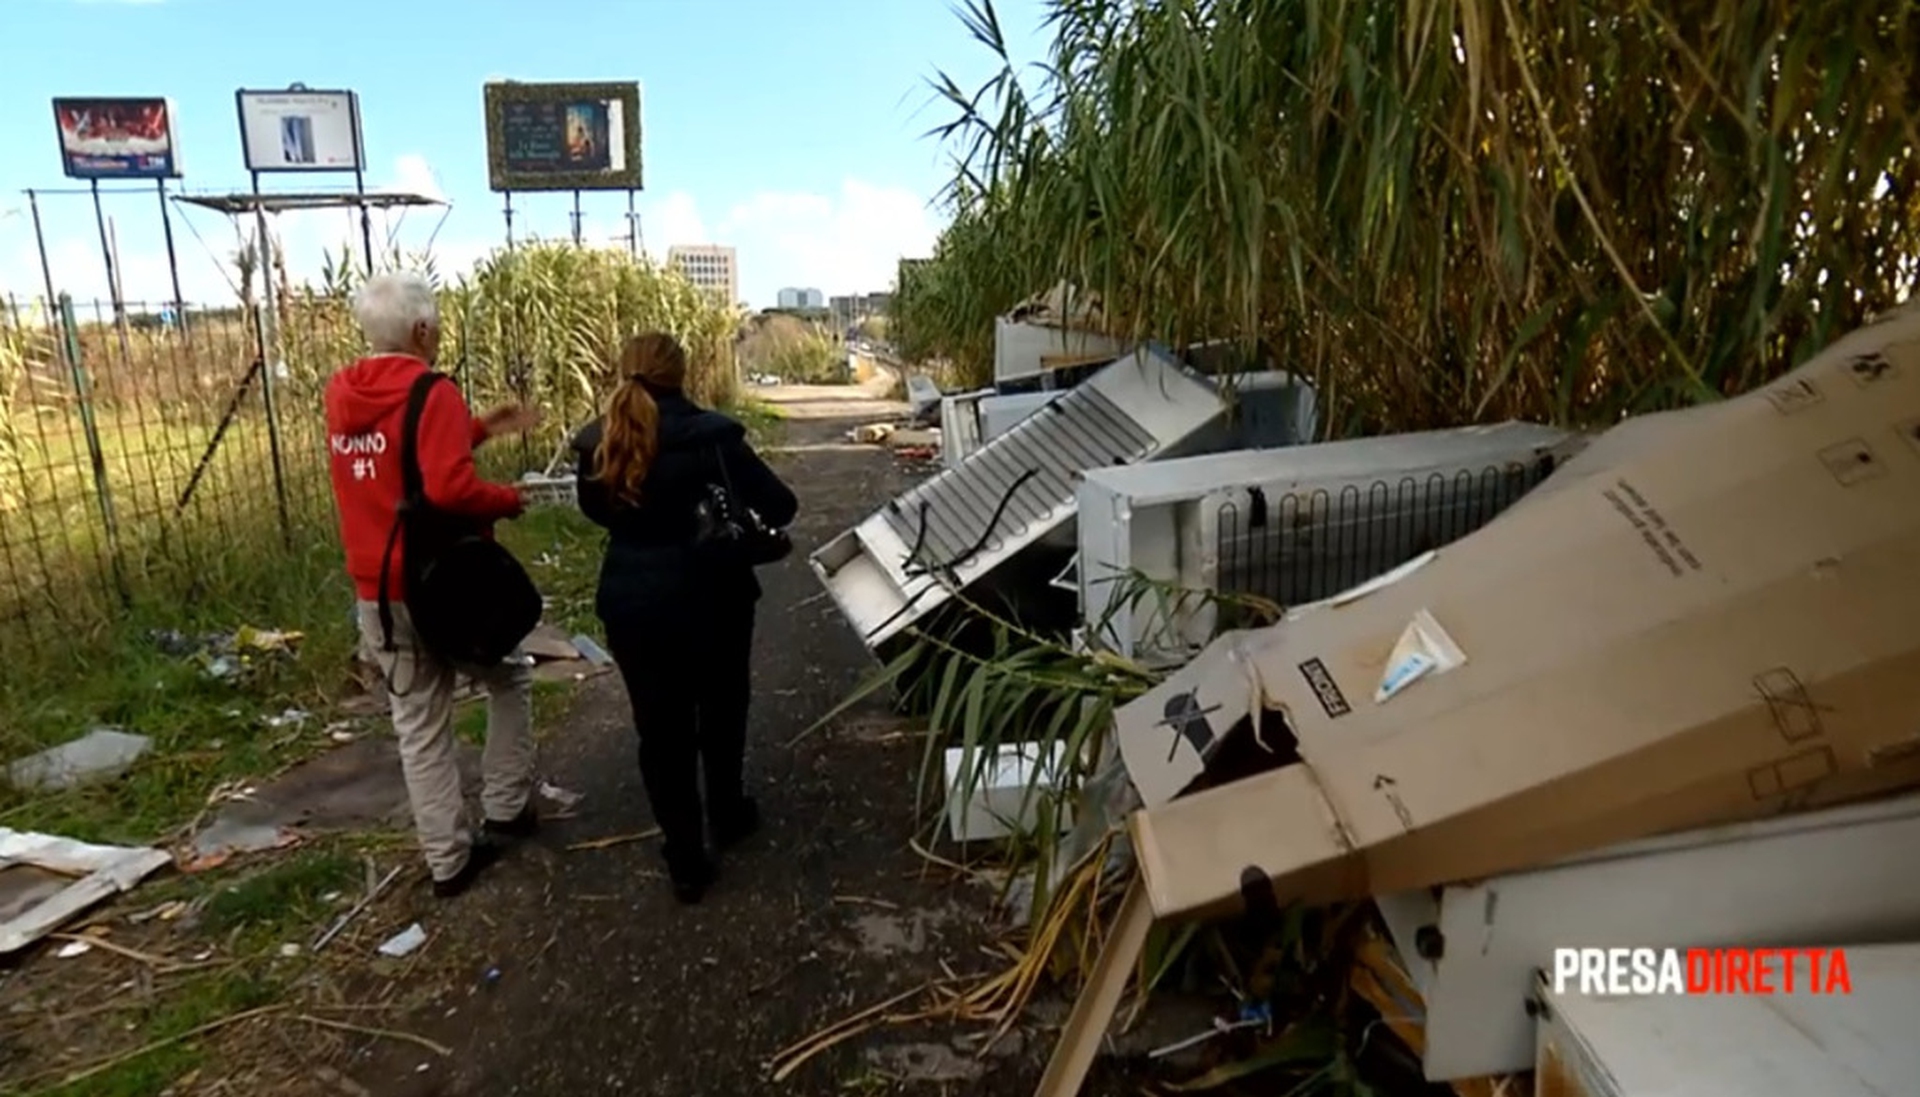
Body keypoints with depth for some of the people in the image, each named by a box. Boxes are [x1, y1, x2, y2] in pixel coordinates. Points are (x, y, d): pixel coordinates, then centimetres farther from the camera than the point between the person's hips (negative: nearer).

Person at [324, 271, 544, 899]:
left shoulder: (340, 397, 8)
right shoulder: (433, 394, -16)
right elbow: (449, 489, -27)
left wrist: (478, 430, 17)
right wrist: (509, 499, -10)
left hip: (378, 594, 6)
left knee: (419, 729, 11)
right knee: (509, 681, 19)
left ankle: (447, 859, 19)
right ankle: (506, 810, 23)